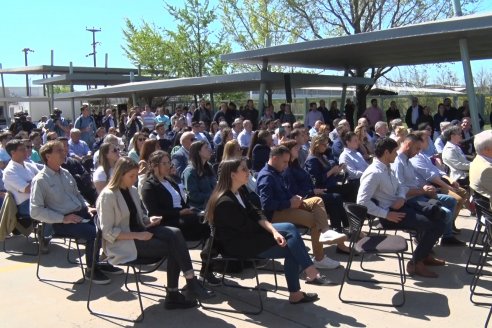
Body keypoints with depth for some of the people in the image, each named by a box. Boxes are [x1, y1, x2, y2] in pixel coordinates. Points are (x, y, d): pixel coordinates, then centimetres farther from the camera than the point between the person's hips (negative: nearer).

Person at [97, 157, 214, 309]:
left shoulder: (132, 190, 11)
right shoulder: (108, 196, -14)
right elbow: (108, 232, -17)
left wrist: (149, 220, -1)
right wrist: (137, 235, -22)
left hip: (139, 231, 7)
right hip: (123, 244, -7)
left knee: (175, 234, -22)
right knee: (172, 247, -23)